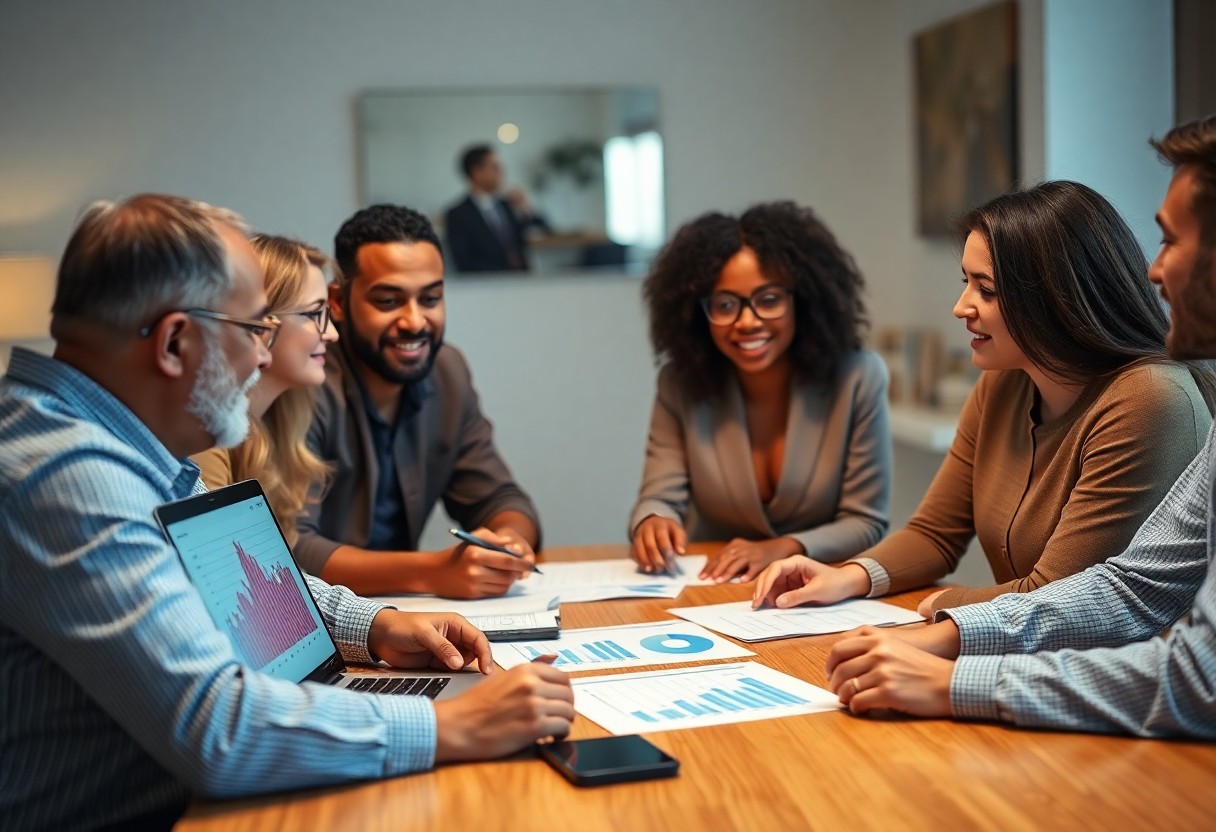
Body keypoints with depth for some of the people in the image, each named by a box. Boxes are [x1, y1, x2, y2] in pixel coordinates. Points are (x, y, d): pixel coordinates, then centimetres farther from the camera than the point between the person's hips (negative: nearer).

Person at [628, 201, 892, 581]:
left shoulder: (858, 378, -9)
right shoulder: (680, 383, -4)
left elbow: (866, 523, -6)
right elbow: (660, 499, -6)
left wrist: (783, 549, -24)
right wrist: (654, 523, -30)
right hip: (711, 593, 1)